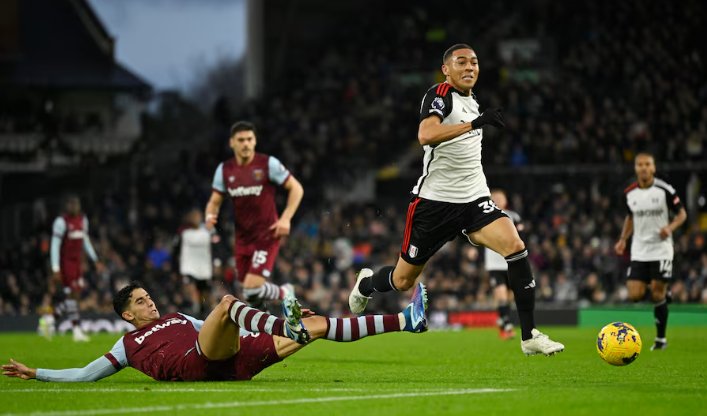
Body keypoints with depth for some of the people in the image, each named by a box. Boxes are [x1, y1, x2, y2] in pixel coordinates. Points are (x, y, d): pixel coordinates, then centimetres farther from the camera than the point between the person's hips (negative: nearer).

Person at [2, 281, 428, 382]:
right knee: (226, 302, -31)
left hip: (235, 359, 6)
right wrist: (34, 373, 12)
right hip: (197, 365, -6)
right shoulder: (128, 346, 23)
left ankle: (406, 319, -10)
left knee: (316, 326, -4)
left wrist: (284, 327, 29)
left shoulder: (179, 318, 37)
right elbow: (85, 374, 21)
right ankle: (290, 327, -54)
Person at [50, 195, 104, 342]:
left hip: (76, 261, 7)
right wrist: (55, 269, -20)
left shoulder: (83, 220, 8)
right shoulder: (61, 222, -15)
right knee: (72, 293, -9)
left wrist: (96, 260, 17)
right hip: (65, 262, -7)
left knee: (77, 292, 1)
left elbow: (86, 241, 20)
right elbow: (55, 246, -16)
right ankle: (77, 329, -6)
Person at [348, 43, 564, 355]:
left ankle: (529, 336, -21)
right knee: (403, 280, 7)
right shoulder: (440, 95, -10)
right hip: (435, 200, -5)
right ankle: (366, 284, 44)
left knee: (515, 246, -21)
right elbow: (426, 134, -31)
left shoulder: (472, 102, 14)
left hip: (473, 200, 5)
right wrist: (475, 123, -38)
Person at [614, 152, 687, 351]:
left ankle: (661, 338, 8)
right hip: (639, 251, 3)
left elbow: (682, 213, -1)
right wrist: (622, 240, 6)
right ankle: (662, 294, 23)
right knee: (634, 295, -9)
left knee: (658, 294, -6)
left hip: (661, 250, -3)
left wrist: (670, 228, -20)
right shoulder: (629, 193, 2)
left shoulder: (665, 190, -9)